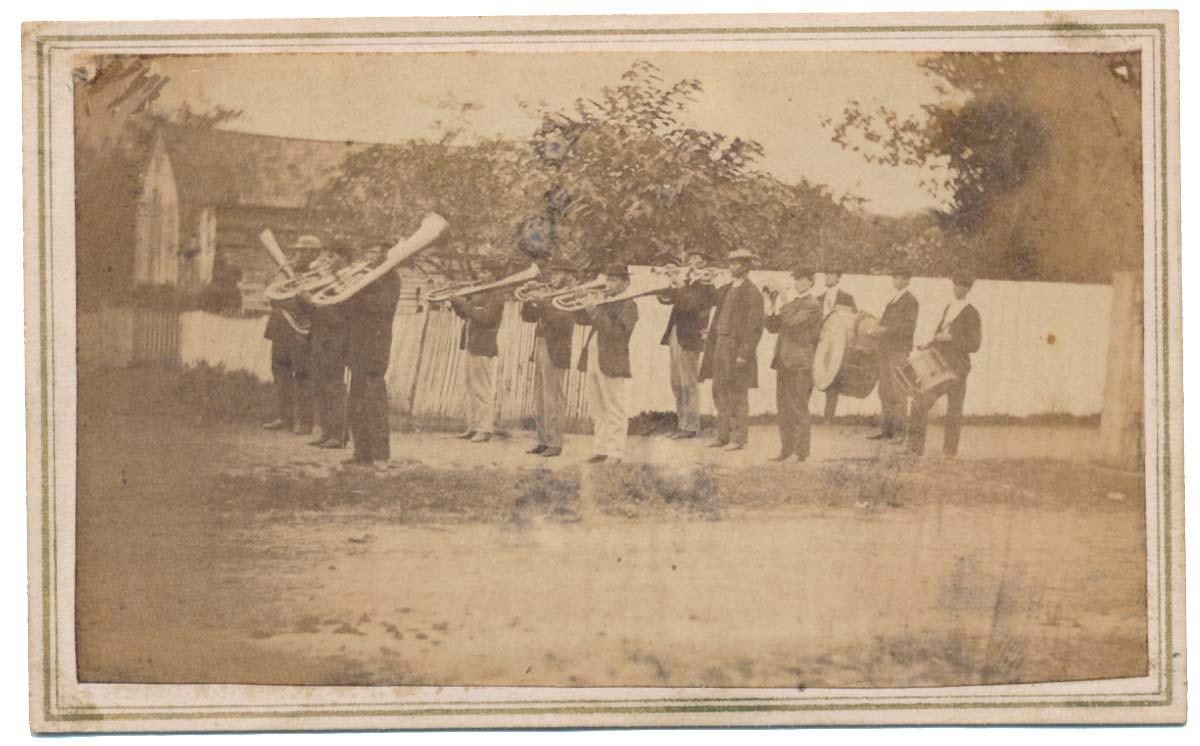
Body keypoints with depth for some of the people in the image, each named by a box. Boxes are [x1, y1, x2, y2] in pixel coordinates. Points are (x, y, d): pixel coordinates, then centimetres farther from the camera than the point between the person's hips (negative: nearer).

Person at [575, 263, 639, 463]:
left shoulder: (628, 306, -7)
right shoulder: (605, 303, 18)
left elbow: (618, 331, -22)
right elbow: (581, 319, 21)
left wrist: (596, 313, -26)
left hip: (611, 364, -9)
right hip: (592, 362, 9)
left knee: (615, 412, -5)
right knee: (597, 411, 12)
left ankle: (615, 454, -5)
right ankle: (601, 450, 19)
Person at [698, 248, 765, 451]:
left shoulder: (751, 293, -10)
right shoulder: (725, 290, 14)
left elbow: (754, 327, -13)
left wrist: (744, 353, -17)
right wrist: (710, 347, 12)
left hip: (738, 349, -8)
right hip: (720, 346, 8)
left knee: (737, 396, -2)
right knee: (720, 393, 11)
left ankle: (738, 439, 4)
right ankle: (723, 436, 19)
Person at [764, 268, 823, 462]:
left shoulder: (812, 305, -6)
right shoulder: (790, 305, 20)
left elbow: (793, 321, -20)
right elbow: (772, 327, 14)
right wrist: (772, 306, 2)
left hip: (799, 364, -8)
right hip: (783, 362, 8)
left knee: (799, 410, -6)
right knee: (783, 410, 10)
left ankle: (801, 451, -2)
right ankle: (786, 449, 17)